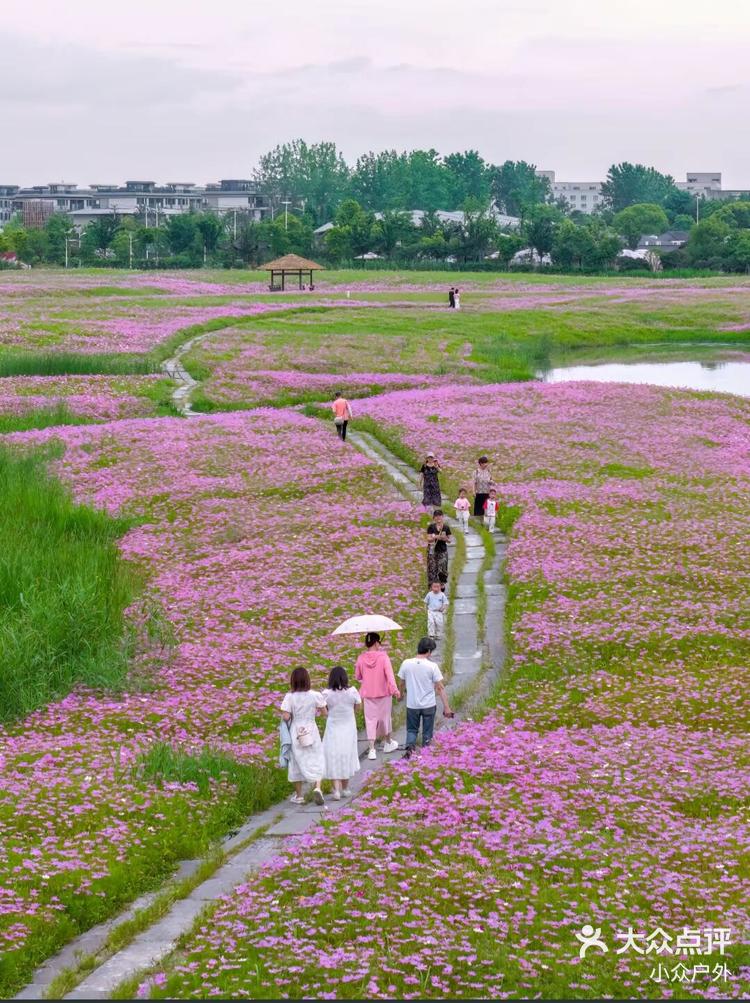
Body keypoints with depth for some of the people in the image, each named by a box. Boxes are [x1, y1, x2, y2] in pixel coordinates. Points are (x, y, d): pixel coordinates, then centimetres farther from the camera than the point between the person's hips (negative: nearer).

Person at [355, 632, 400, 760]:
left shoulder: (361, 658, -7)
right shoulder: (383, 657, -16)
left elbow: (357, 677, 5)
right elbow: (389, 674, -24)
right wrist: (394, 689, -28)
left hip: (368, 694, 1)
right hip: (384, 693, -1)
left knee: (370, 720, 6)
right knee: (385, 717, 18)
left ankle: (371, 749, -2)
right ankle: (388, 743, 35)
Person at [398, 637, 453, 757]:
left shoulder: (406, 663, -7)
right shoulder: (432, 666, -14)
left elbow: (401, 683, 7)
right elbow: (440, 688, -12)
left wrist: (401, 693, 29)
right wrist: (446, 707, -9)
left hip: (412, 705, 2)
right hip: (429, 705, -2)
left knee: (412, 729, 16)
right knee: (427, 732, 14)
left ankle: (410, 746, -8)